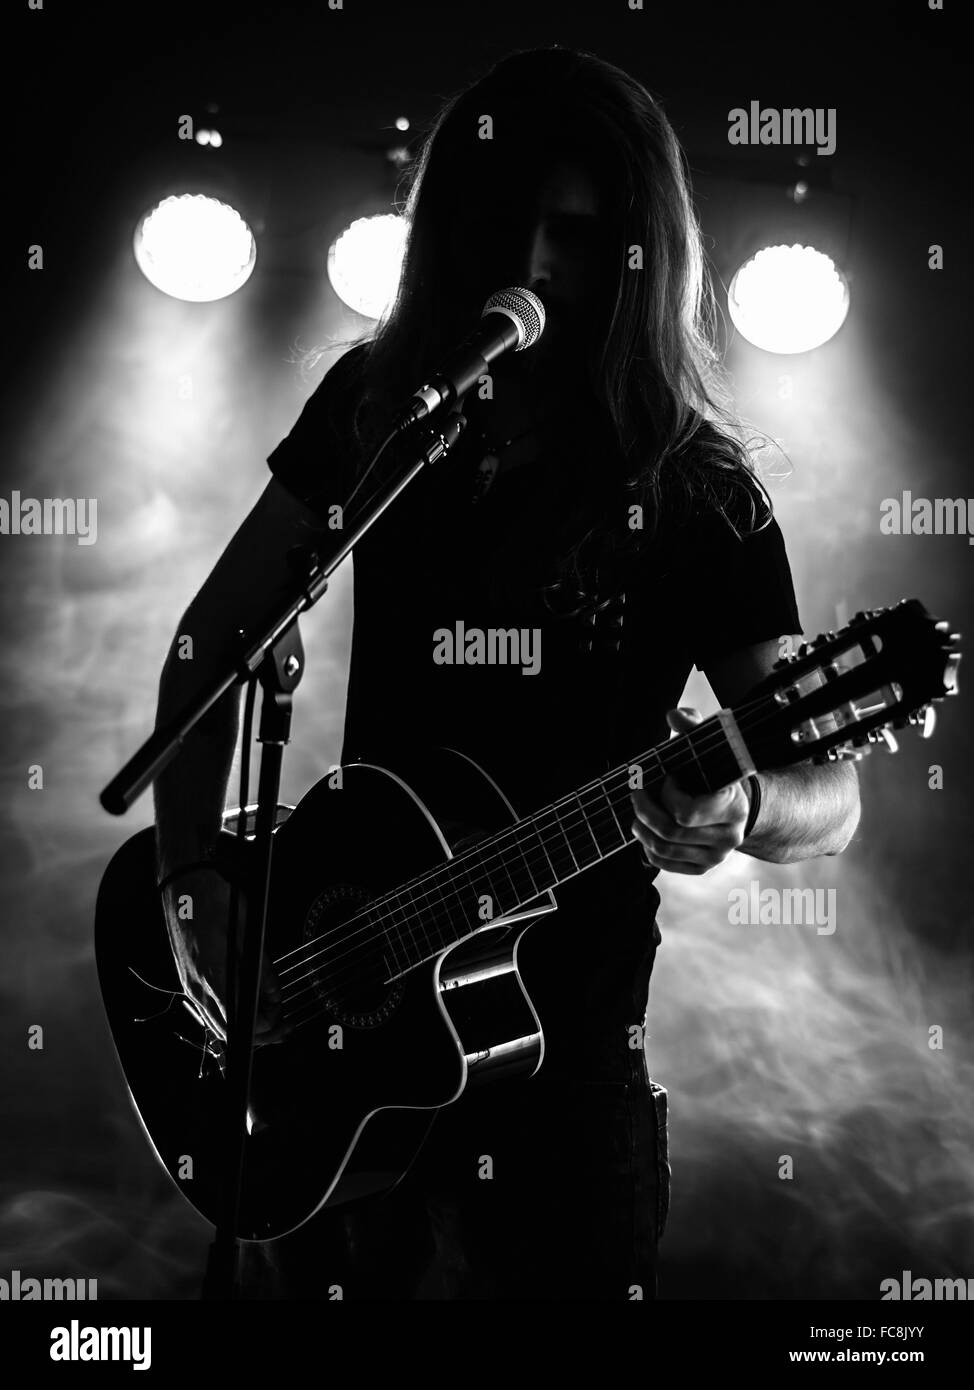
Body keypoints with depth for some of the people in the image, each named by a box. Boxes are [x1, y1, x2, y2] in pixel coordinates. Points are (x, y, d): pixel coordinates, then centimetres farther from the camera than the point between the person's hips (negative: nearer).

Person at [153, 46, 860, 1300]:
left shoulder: (692, 492, -11)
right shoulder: (375, 400, -2)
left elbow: (830, 795, -12)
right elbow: (213, 640, 2)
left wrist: (741, 807, -35)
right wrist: (191, 878, -8)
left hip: (562, 1015, -3)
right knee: (303, 1271, 18)